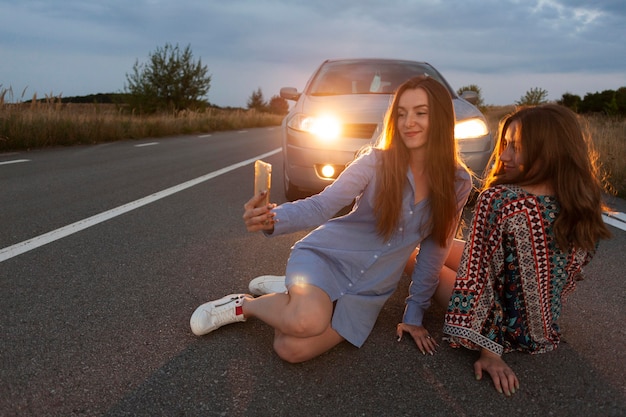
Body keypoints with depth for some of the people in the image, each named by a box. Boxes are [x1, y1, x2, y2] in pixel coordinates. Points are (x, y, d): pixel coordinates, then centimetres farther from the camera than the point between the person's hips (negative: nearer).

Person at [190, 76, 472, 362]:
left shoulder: (458, 184, -4)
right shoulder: (376, 161, -13)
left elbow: (434, 250, 4)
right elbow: (322, 205, -18)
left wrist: (415, 312, 8)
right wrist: (274, 218, -38)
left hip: (369, 290, 2)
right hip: (327, 255, -2)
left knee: (292, 349, -19)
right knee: (307, 321, -34)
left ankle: (287, 299, 13)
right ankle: (243, 305, -2)